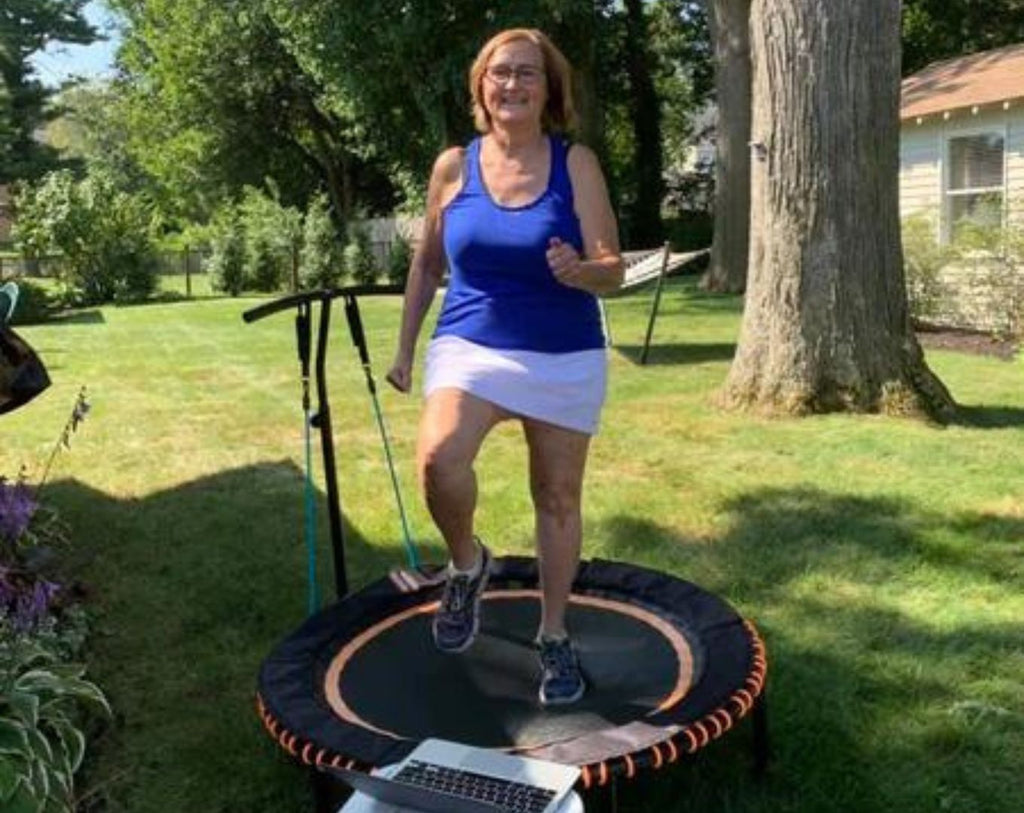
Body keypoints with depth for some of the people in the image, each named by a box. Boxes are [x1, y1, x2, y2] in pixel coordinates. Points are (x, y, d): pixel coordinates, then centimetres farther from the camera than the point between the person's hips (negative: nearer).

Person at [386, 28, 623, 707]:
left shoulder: (576, 165, -4)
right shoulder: (454, 166, 1)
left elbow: (614, 271, -8)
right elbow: (427, 264, 12)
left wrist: (580, 271, -31)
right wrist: (405, 348, 13)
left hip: (566, 358, 0)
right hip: (470, 346, 0)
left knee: (558, 498, 9)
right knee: (438, 456, -28)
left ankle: (555, 637, 29)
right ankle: (468, 565, 4)